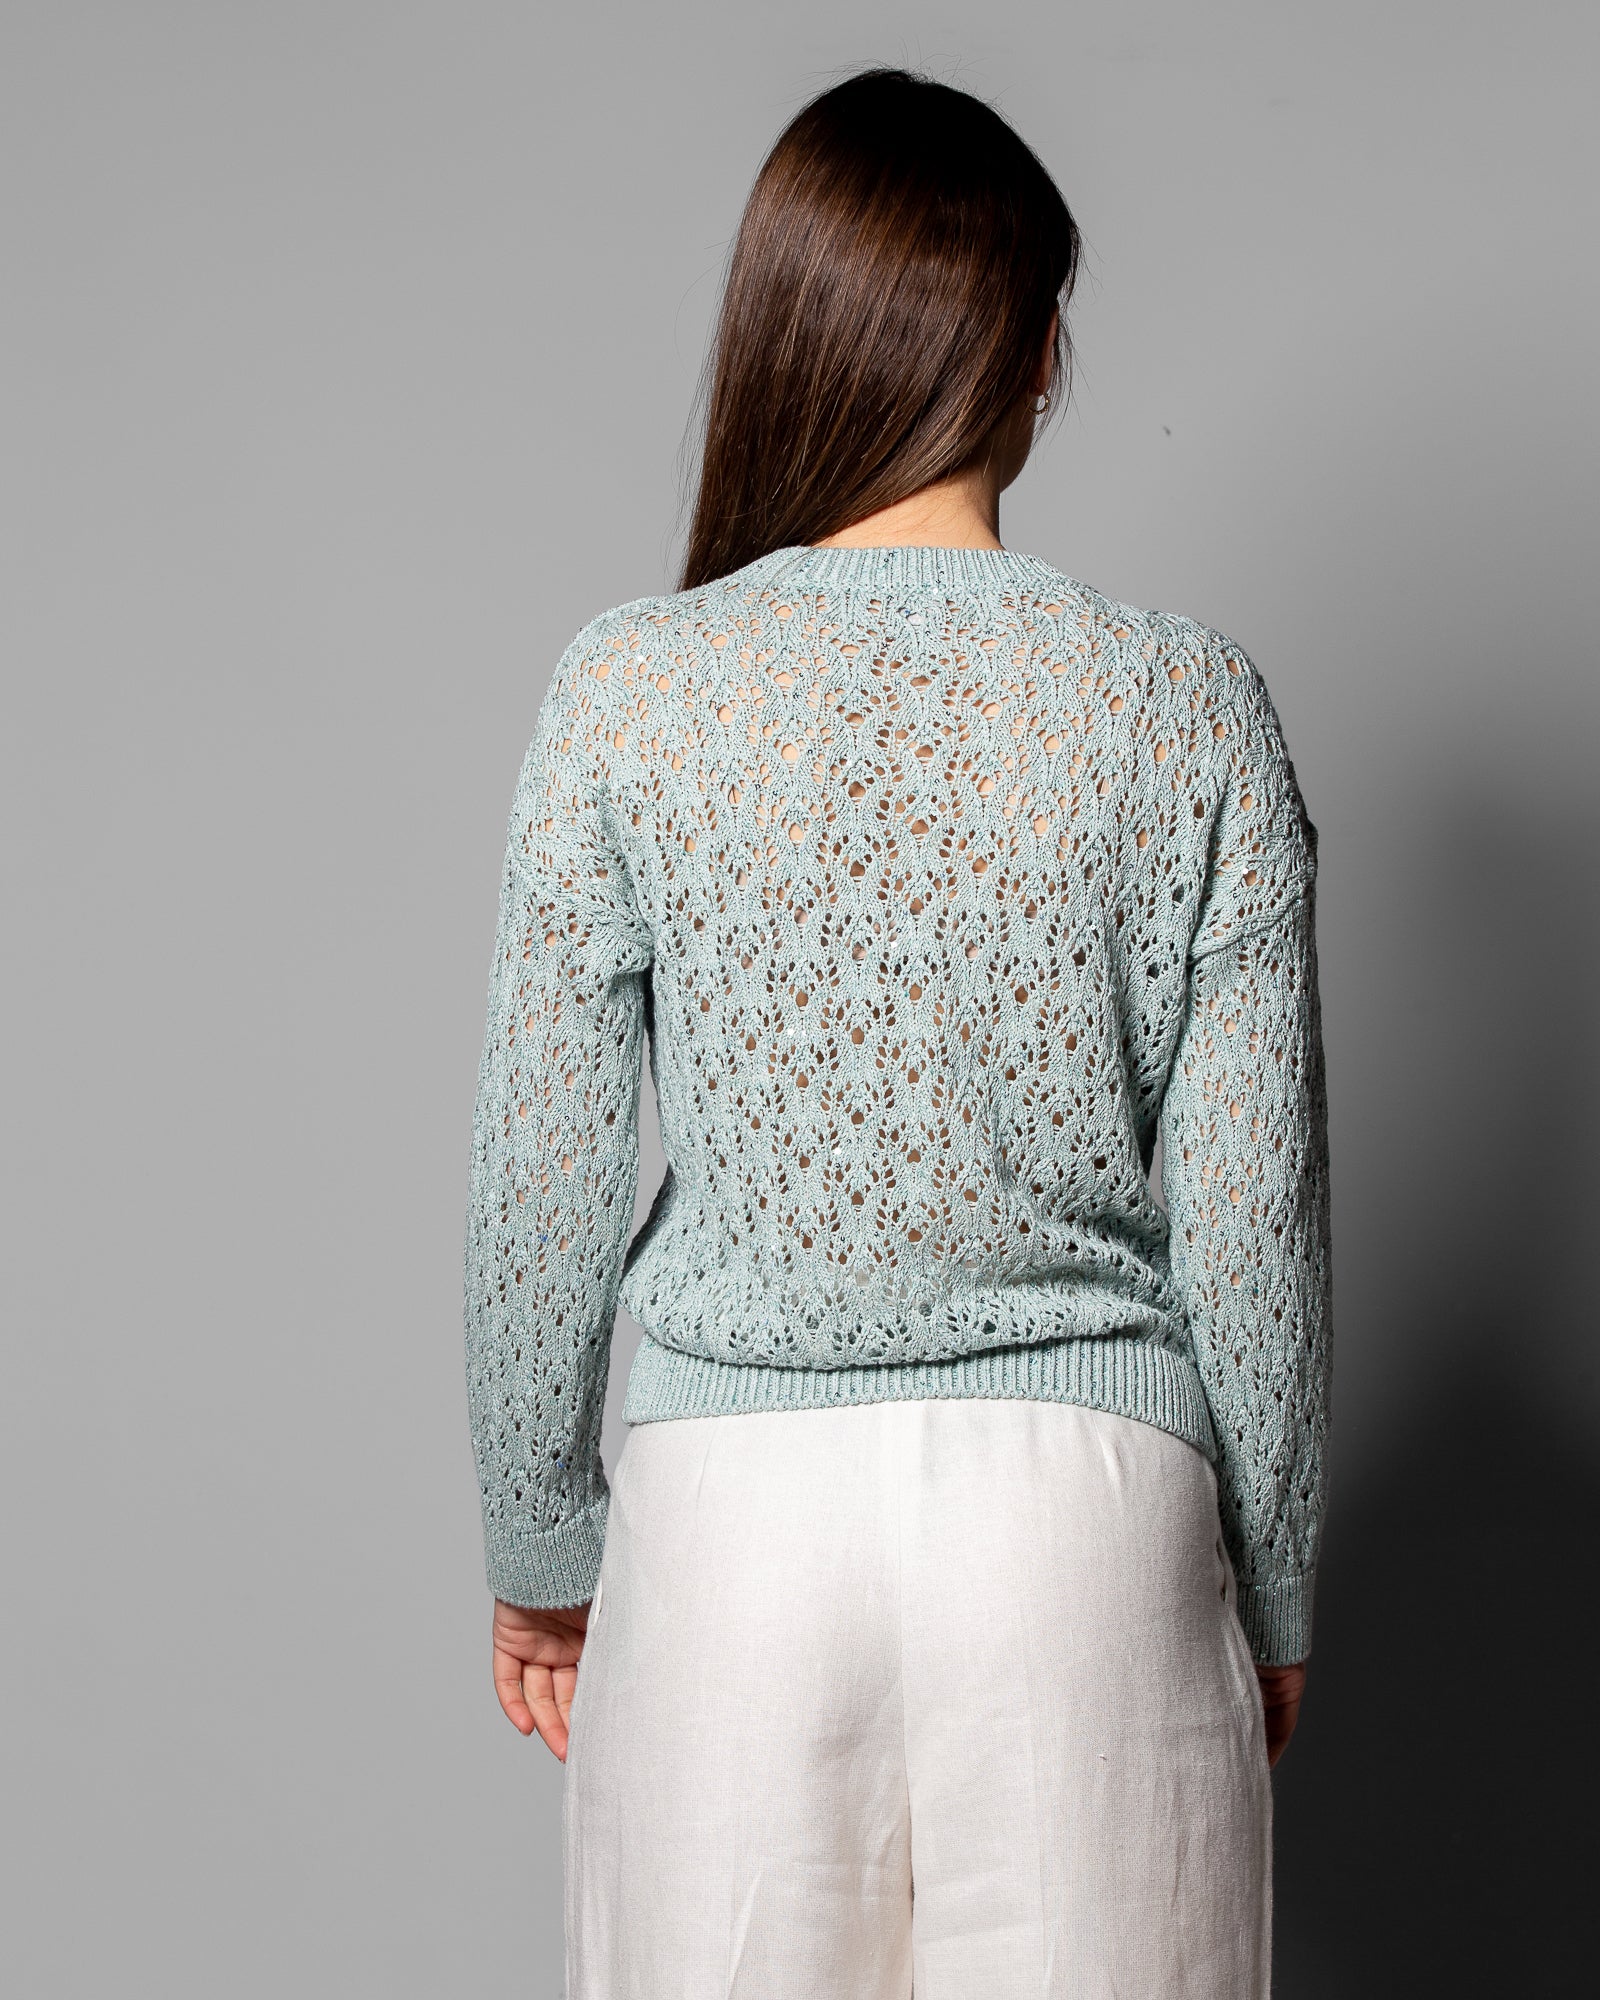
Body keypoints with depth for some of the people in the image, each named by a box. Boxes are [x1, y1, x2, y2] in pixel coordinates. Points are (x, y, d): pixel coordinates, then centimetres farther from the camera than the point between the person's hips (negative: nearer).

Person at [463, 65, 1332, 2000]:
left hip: (735, 1501, 0)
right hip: (1092, 1496, 0)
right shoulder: (1193, 708, -6)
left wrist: (539, 1554, 12)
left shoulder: (629, 694, -7)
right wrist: (1274, 1598, 11)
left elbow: (543, 1192, -2)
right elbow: (1254, 1220, -2)